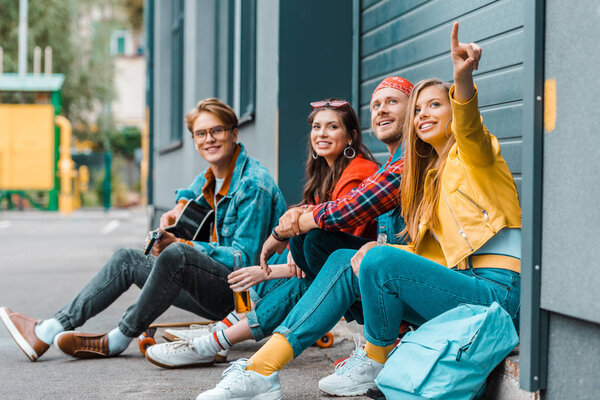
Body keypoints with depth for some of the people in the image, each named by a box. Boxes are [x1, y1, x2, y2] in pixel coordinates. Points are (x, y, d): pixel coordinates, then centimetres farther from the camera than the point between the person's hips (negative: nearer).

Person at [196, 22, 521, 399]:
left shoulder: (470, 153, 0)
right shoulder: (431, 172, 23)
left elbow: (469, 128, -26)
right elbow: (427, 249, 16)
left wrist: (463, 78, -49)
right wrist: (376, 252, -5)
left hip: (495, 291, -8)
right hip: (460, 283, 8)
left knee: (381, 261, -27)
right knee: (344, 261, -2)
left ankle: (373, 365, -4)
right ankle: (261, 370, -11)